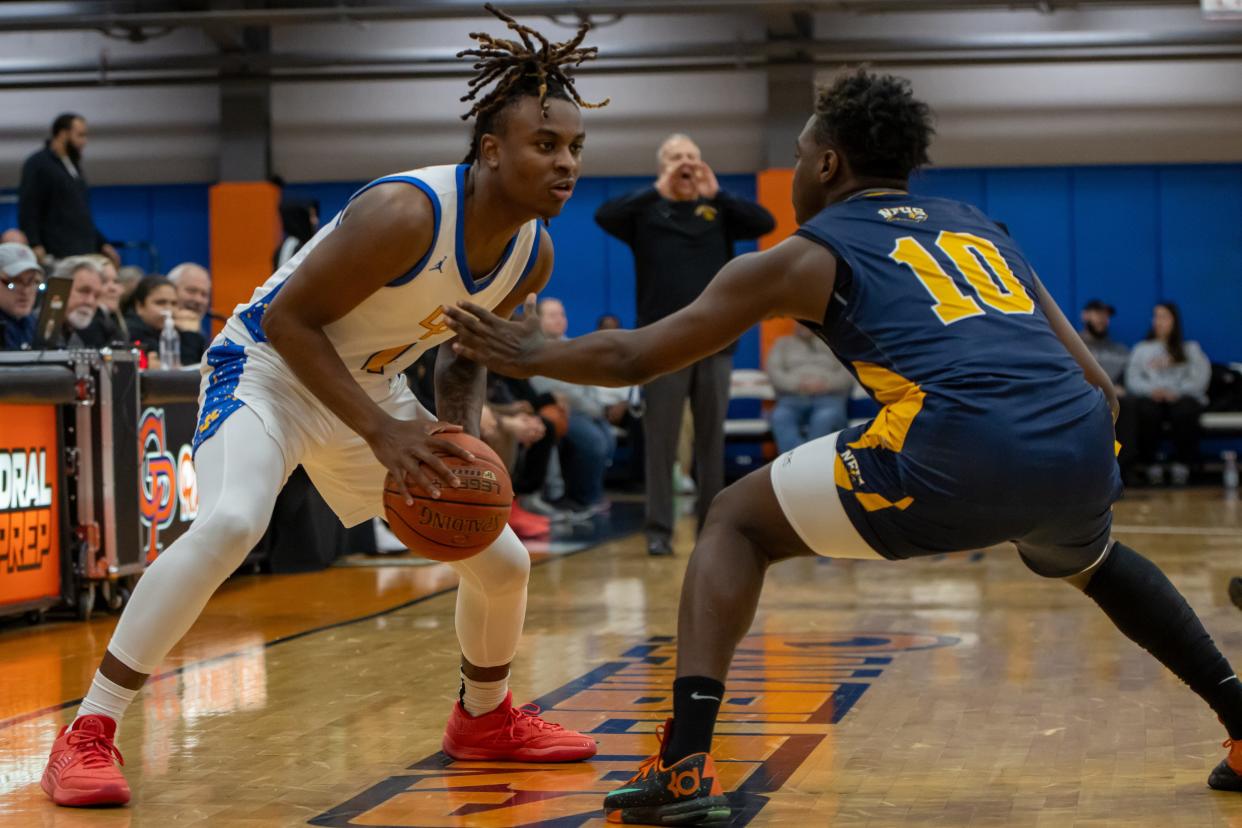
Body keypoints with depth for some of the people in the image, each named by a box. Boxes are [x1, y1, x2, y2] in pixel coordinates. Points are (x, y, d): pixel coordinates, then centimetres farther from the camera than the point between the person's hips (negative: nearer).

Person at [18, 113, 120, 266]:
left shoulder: (73, 166, 23)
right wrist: (35, 246, -21)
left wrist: (101, 243, 23)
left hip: (87, 253, 8)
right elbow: (27, 209, -10)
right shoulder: (37, 165, -1)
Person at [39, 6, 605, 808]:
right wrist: (380, 433, -32)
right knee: (228, 523, -35)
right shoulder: (406, 212, -31)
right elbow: (289, 318, -27)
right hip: (268, 366, -7)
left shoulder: (533, 255, -7)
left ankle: (485, 719, 35)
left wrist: (462, 437, -10)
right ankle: (89, 735, -24)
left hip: (371, 388, 8)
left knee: (502, 560, 7)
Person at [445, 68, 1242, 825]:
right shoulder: (980, 227, 30)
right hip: (1081, 443, 6)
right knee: (1093, 559, 41)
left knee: (736, 523, 16)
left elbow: (632, 357, 20)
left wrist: (530, 355, 37)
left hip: (960, 448, -5)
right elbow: (1098, 383, 26)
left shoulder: (806, 256, 17)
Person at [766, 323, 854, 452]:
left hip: (828, 397, -1)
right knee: (780, 417, -37)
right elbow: (773, 370, 11)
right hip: (792, 398, 1)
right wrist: (798, 384, -8)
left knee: (825, 418, -39)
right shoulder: (783, 343, 27)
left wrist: (824, 384, -10)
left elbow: (848, 372, 10)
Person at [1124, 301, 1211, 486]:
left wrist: (1177, 391, -13)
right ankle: (1151, 465, -31)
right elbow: (1132, 380, 10)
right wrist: (1151, 389, -12)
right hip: (1151, 397, 1)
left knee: (1184, 411, -38)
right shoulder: (1141, 349, 25)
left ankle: (1181, 464, -30)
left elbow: (1201, 377, 5)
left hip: (1182, 397, -1)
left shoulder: (1190, 349, 21)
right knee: (1147, 411, -37)